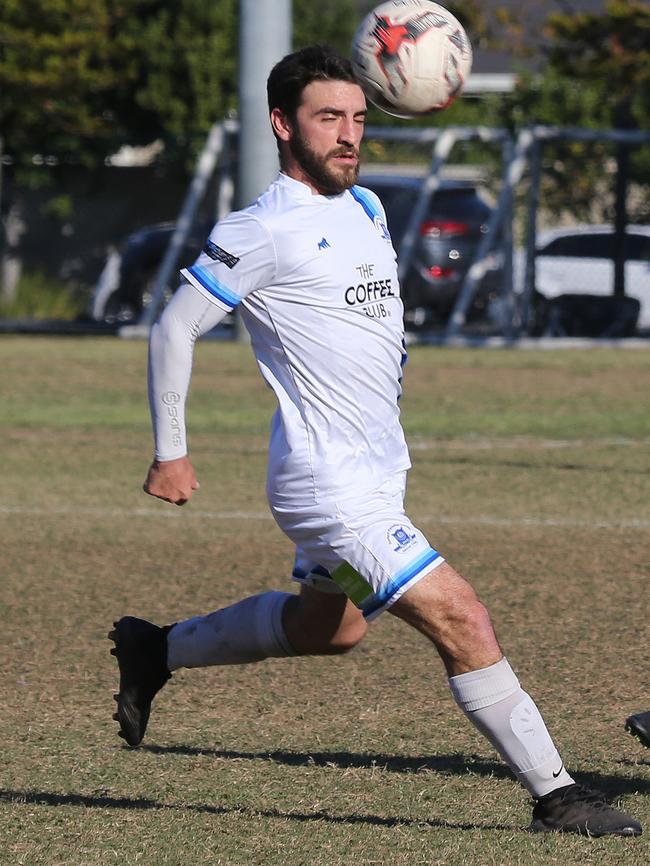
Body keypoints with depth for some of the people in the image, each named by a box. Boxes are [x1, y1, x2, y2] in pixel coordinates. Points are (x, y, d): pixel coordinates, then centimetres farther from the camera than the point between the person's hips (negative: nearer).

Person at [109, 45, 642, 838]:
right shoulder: (265, 231, -14)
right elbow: (174, 327, -10)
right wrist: (170, 453, -9)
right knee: (463, 624, -14)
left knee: (330, 626, 27)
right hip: (331, 484, -10)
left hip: (378, 472, 10)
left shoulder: (365, 206, 11)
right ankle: (554, 796, -9)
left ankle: (156, 651, 43)